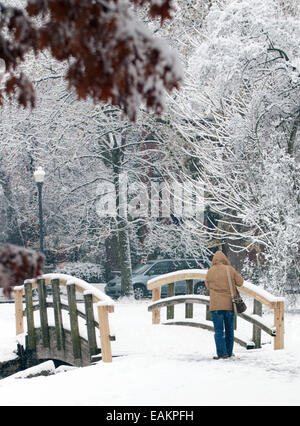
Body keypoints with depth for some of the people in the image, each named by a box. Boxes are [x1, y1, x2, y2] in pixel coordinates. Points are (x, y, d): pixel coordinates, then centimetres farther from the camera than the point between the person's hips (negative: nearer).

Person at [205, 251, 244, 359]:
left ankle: (222, 353, -11)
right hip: (230, 304, 1)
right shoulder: (230, 270, -3)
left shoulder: (210, 272, -2)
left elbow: (208, 286, 11)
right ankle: (229, 352, 16)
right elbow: (240, 282, 7)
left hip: (216, 306, -1)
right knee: (229, 329, 12)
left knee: (219, 331, -1)